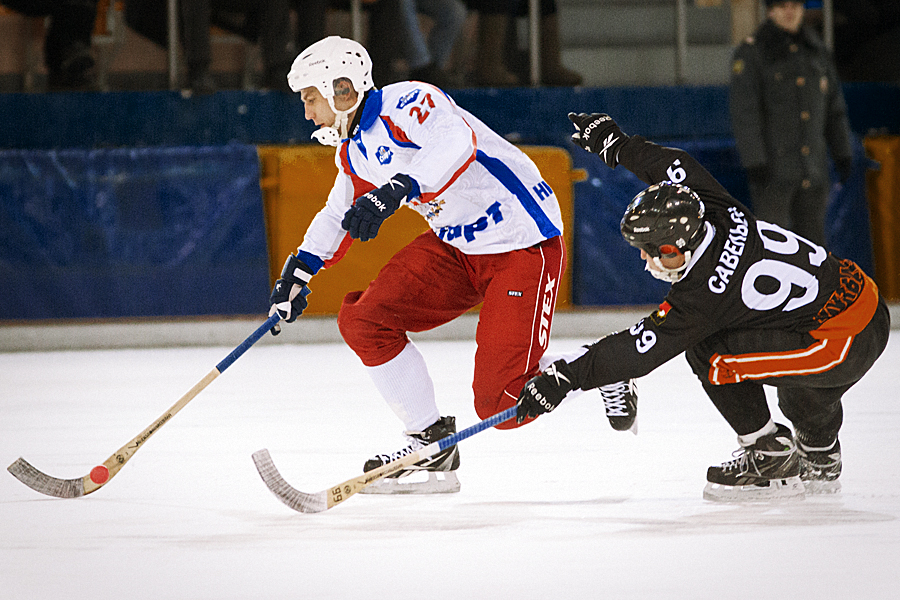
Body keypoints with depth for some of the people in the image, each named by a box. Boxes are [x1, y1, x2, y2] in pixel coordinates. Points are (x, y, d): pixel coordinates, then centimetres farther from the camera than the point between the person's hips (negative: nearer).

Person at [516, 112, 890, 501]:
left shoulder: (703, 298, -19)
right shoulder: (719, 212, -1)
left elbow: (636, 351, -16)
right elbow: (675, 166, 16)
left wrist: (562, 380, -12)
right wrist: (614, 144, 23)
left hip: (844, 345, -9)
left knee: (708, 354, -10)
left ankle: (770, 458, 0)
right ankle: (820, 460, 52)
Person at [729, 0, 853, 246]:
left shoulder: (816, 51, 9)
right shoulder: (750, 53, -8)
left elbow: (833, 106, 15)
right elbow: (744, 113, -13)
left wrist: (843, 154, 10)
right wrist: (754, 163, -19)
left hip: (813, 169, 5)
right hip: (771, 168, -5)